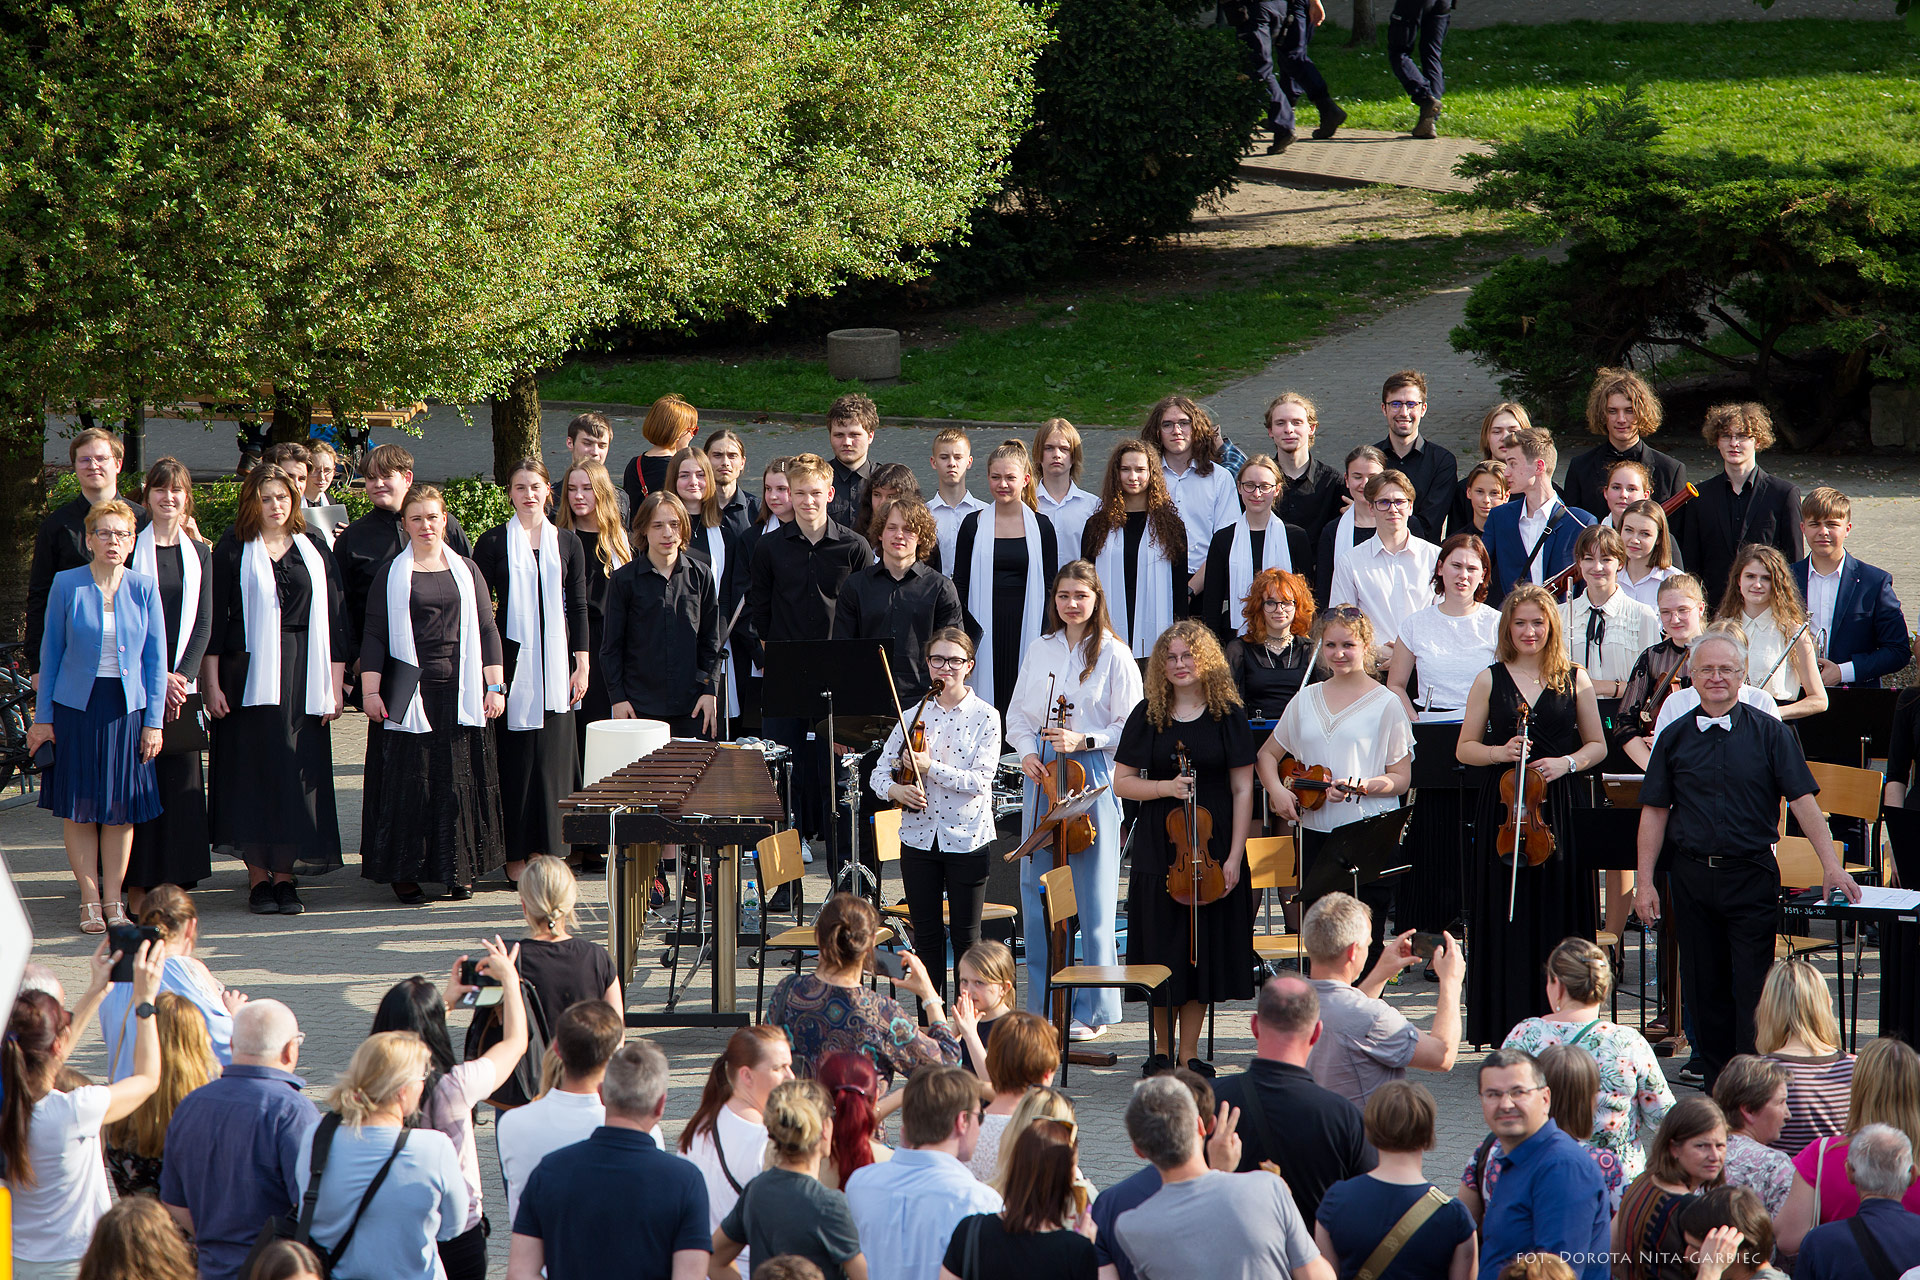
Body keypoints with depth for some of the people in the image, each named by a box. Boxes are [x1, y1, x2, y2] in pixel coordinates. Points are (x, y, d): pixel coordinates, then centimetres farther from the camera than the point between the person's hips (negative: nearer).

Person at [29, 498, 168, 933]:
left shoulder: (144, 588, 3)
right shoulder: (67, 585, -1)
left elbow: (155, 658, 5)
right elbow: (50, 653, 3)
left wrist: (153, 721, 1)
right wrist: (42, 718, 2)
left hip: (127, 709, 1)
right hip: (76, 706, -1)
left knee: (121, 808, 4)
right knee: (78, 806, 0)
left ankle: (113, 900, 13)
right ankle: (90, 901, 8)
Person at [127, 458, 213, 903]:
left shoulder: (199, 555, 11)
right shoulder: (131, 549, 1)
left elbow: (203, 624, 7)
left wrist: (181, 675, -7)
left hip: (181, 681, 3)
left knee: (180, 779, 1)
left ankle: (173, 884, 5)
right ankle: (137, 889, -2)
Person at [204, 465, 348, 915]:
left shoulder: (315, 552, 10)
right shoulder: (232, 552, 3)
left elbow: (334, 622, 9)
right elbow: (213, 622, 1)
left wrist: (334, 686, 2)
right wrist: (212, 684, -7)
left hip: (303, 676, 2)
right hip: (248, 672, -2)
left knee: (296, 773, 0)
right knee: (253, 771, -2)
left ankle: (285, 875, 5)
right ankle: (258, 877, 3)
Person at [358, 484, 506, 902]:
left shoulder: (466, 571, 11)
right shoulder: (391, 575, 5)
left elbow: (487, 631, 10)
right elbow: (374, 636, 2)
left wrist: (495, 685, 2)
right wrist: (370, 690, -6)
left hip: (458, 692, 2)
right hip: (410, 693, -2)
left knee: (458, 781, 3)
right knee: (409, 783, -3)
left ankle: (460, 871, 11)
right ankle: (405, 873, 2)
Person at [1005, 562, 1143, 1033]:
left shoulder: (1113, 655, -2)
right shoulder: (1040, 649, 13)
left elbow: (1130, 728, -4)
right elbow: (1018, 714, 17)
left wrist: (1084, 740, -16)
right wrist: (1027, 752, -1)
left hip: (1092, 777, -5)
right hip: (1041, 776, 5)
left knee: (1093, 896, -3)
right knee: (1037, 891, 5)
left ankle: (1092, 1010, 3)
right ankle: (1045, 1005, 14)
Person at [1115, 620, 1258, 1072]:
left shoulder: (1228, 716, 0)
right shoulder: (1148, 717, 3)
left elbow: (1242, 789, -1)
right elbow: (1122, 782, 4)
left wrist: (1235, 856, -8)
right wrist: (1165, 787, -15)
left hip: (1212, 846, 0)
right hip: (1158, 848, 0)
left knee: (1204, 947, 2)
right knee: (1163, 946, 3)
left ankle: (1188, 1053, 11)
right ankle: (1163, 1049, 16)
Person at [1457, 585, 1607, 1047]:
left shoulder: (1574, 680, 7)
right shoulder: (1491, 681, 7)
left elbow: (1597, 746, 11)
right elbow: (1465, 749, 9)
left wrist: (1567, 763, -8)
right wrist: (1500, 753, -10)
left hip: (1562, 813, 0)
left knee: (1560, 917, -2)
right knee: (1509, 919, -3)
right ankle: (1511, 1031, 2)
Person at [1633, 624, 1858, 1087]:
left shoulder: (1769, 733, 1)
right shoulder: (1675, 738, 7)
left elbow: (1803, 801, -4)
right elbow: (1655, 812, 10)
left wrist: (1831, 866, -13)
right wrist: (1645, 882, 4)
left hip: (1751, 875, -3)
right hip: (1691, 873, 3)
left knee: (1753, 986, -6)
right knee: (1704, 987, 7)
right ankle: (1717, 1087, 15)